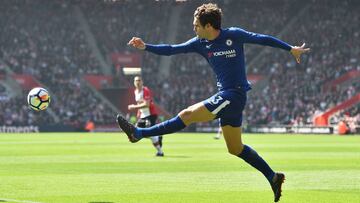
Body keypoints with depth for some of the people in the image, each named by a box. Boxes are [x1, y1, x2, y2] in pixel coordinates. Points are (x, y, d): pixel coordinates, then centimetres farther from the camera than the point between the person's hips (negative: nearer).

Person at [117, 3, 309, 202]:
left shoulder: (234, 35, -8)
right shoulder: (200, 43, 8)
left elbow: (263, 39, 1)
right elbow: (172, 50, 6)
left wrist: (291, 48, 5)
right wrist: (145, 47, -4)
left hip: (234, 94, -8)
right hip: (225, 95, 8)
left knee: (188, 114, -13)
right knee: (235, 149, 11)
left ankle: (139, 133, -9)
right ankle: (273, 177, 18)